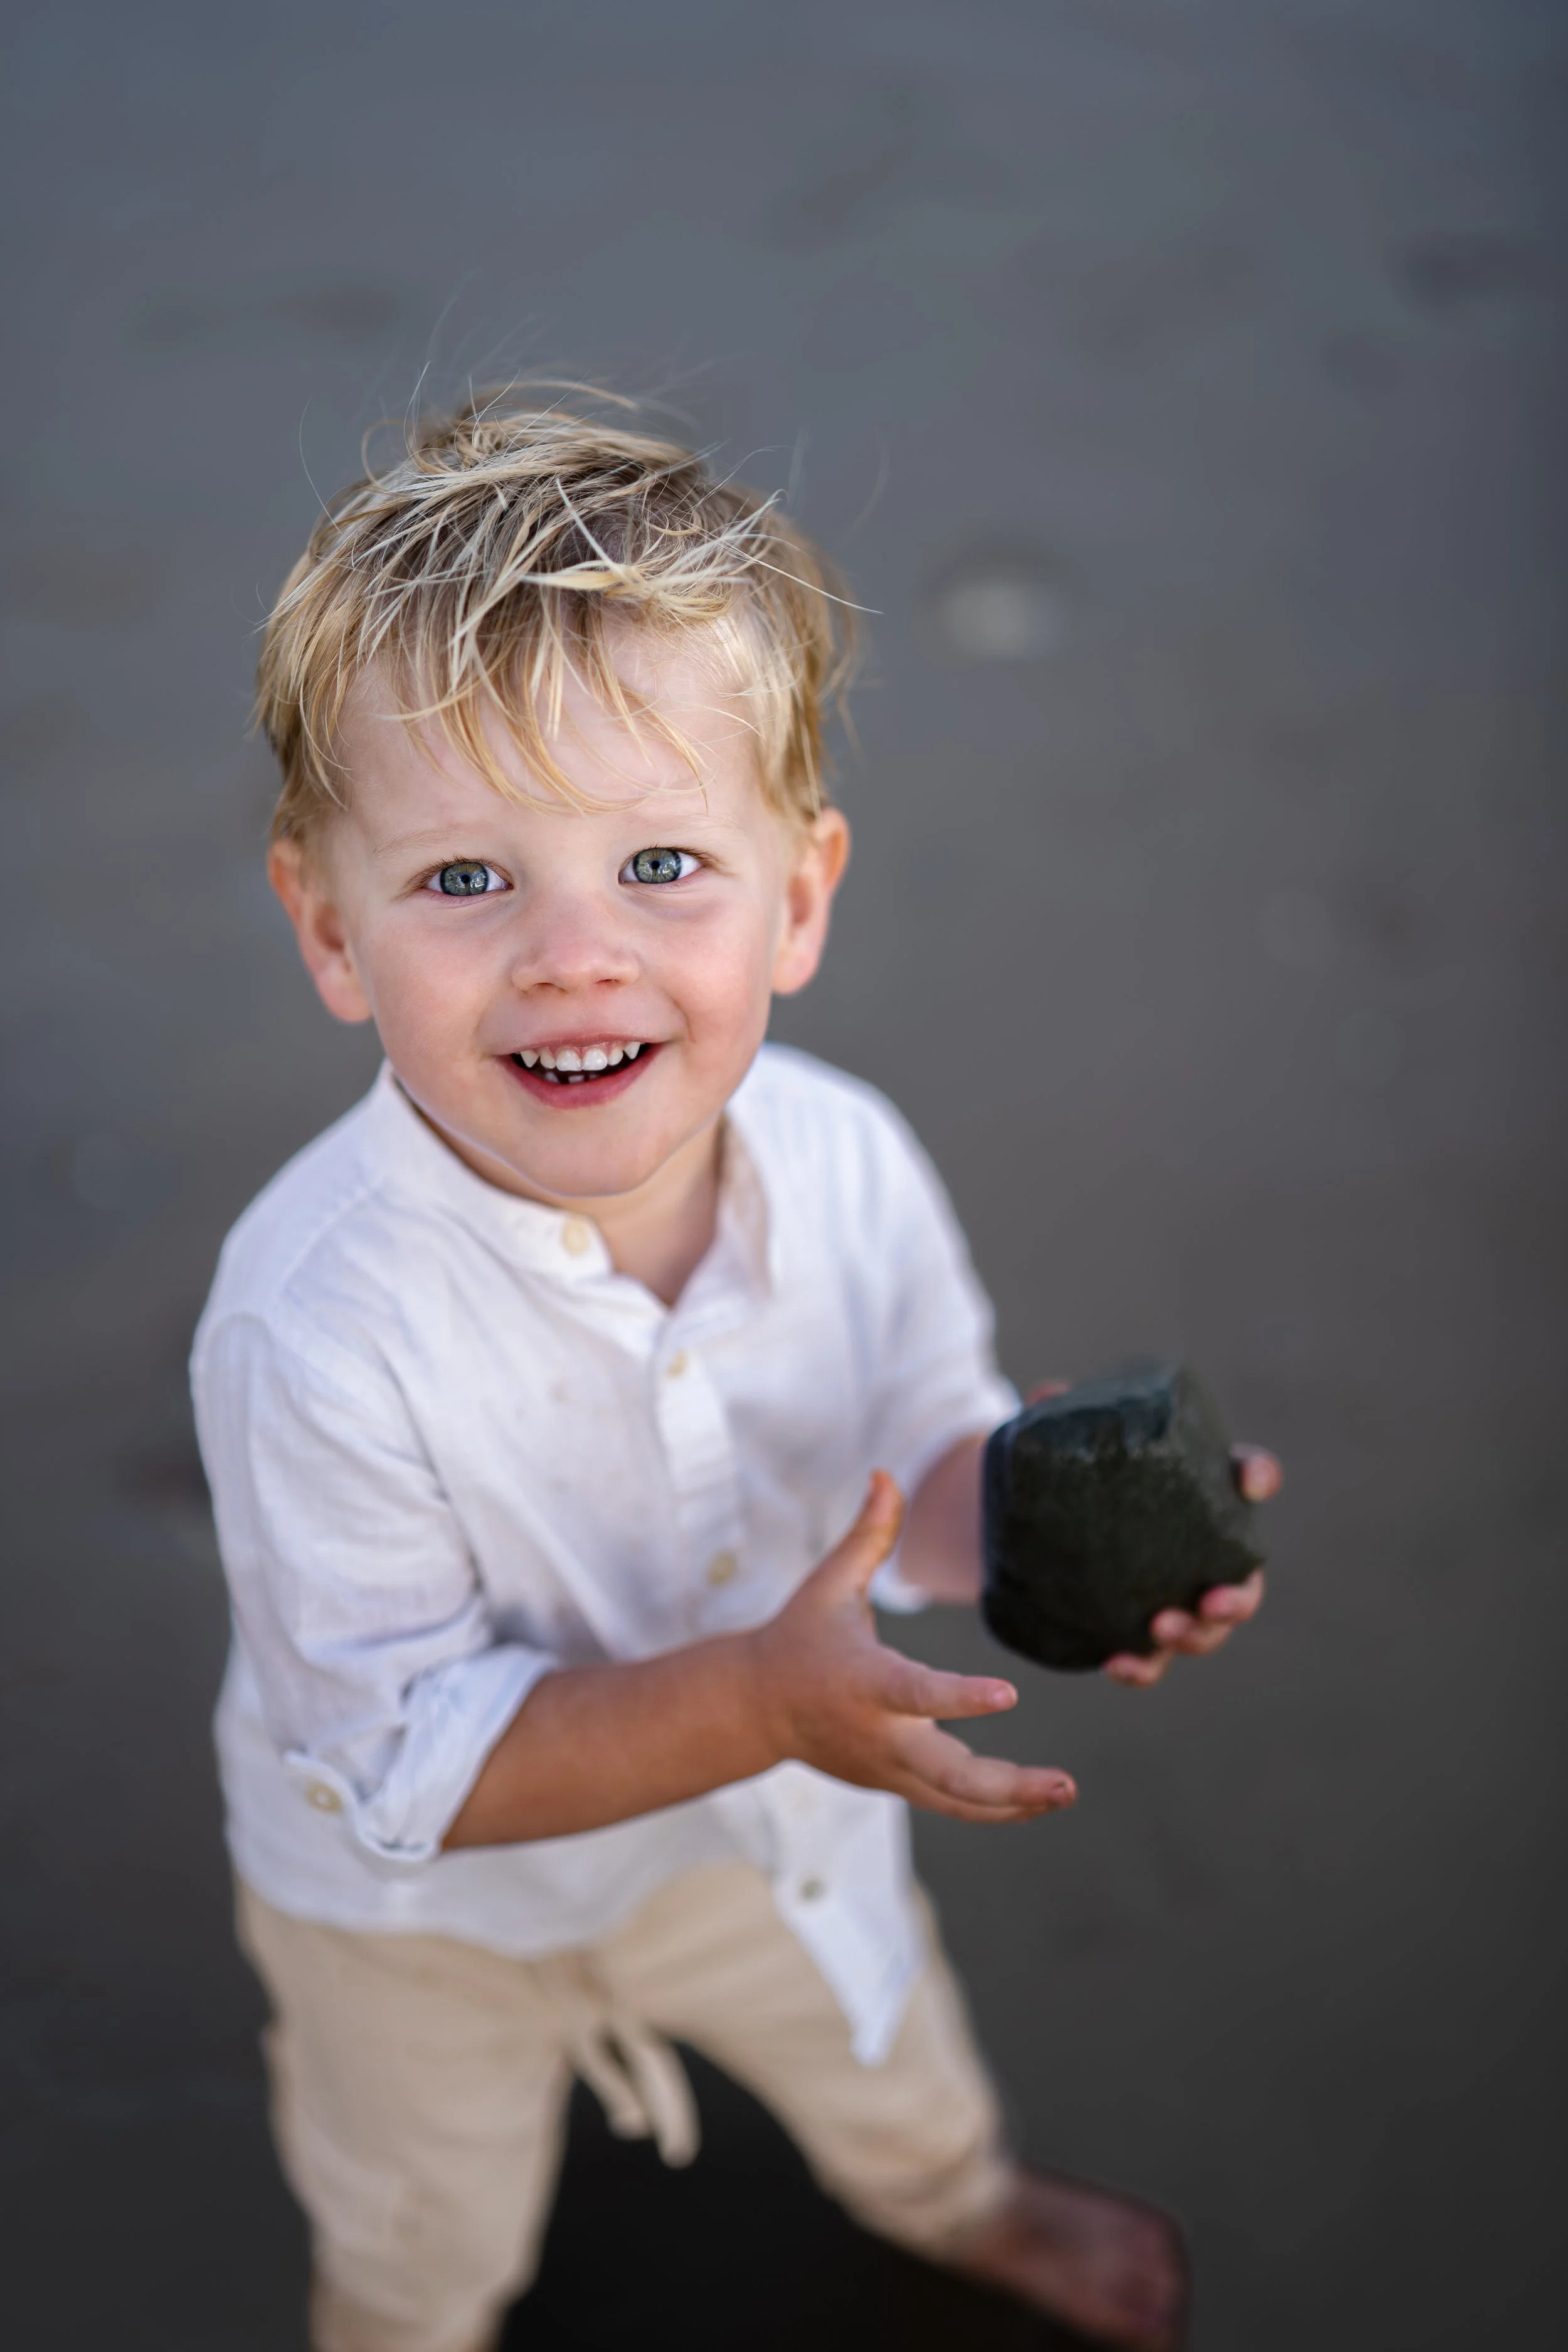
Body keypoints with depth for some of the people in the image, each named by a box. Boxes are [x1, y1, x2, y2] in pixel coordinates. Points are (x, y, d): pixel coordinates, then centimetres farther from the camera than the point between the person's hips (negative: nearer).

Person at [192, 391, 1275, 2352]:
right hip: (430, 1899, -4)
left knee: (890, 2069, 36)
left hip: (772, 1806, 4)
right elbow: (401, 1771, -32)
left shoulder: (849, 1165, -26)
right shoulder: (320, 1334, -41)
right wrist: (755, 1701, -44)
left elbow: (920, 1457, -9)